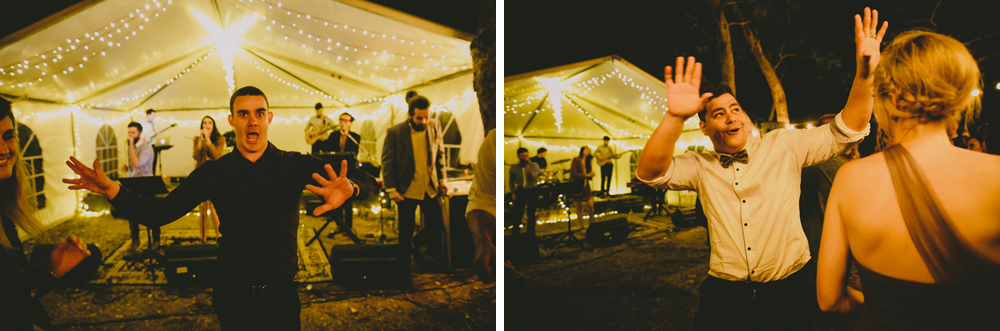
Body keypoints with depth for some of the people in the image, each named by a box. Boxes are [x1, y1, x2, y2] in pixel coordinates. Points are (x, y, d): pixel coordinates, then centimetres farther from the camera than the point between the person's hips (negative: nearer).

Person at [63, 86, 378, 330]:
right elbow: (158, 213, -3)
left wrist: (349, 187, -40)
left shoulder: (295, 165, -6)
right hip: (232, 296, 1)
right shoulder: (214, 172, 0)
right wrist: (112, 190, -19)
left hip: (280, 295, -1)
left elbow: (367, 183, -16)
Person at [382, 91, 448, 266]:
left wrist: (441, 178, 5)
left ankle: (416, 242, 32)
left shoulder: (435, 126, -3)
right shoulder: (395, 132, -14)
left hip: (430, 188, 3)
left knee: (438, 225, 2)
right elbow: (387, 162, -7)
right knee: (406, 231, 8)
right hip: (407, 190, -3)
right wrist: (391, 189, -10)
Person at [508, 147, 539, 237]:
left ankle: (531, 233, 19)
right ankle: (515, 233, 7)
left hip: (532, 191, 0)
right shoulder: (514, 168, 4)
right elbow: (511, 181, 13)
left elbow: (534, 178, -15)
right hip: (520, 191, 1)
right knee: (517, 214, -4)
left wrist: (529, 167, -22)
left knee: (531, 214, 5)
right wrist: (513, 193, 3)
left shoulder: (534, 166, -2)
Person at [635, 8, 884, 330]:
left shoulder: (783, 146, 2)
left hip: (787, 292, 0)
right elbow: (650, 172, -15)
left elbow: (844, 131, -5)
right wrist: (674, 117, -31)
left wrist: (864, 74, -22)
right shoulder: (700, 166, 1)